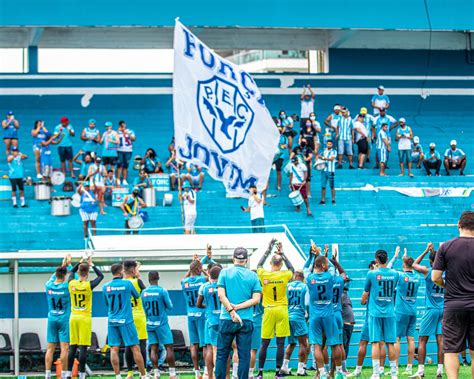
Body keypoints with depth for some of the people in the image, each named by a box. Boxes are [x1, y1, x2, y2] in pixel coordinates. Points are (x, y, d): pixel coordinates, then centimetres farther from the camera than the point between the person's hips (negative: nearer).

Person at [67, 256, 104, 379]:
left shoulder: (71, 284, -2)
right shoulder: (89, 285, -11)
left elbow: (72, 272, 21)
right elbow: (101, 276, 6)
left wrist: (80, 262, 23)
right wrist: (91, 265, 11)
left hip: (73, 318, 4)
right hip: (85, 318, -4)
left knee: (73, 347, 8)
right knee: (83, 348, -4)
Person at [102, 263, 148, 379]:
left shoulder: (105, 287, 4)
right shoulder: (127, 284, -4)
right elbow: (137, 296, 13)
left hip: (112, 321, 3)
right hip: (126, 321, -3)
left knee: (114, 349, 2)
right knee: (135, 348, 0)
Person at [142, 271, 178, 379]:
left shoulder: (144, 292, 2)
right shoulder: (162, 291, -9)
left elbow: (144, 308, 12)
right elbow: (170, 306, -2)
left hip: (150, 324, 4)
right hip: (162, 324, -4)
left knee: (153, 349, 4)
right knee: (169, 347, 1)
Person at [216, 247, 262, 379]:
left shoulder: (225, 272, 2)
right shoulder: (253, 276, 4)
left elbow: (221, 295, -7)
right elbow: (256, 299, -2)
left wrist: (232, 311, -9)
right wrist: (238, 307, -4)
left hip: (227, 319, 0)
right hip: (246, 321, 0)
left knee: (222, 354, 7)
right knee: (244, 356, 3)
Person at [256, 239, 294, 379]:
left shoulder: (263, 275, -4)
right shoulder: (285, 275, -4)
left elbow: (259, 265, 19)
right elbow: (292, 269, 20)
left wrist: (269, 250, 24)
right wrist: (282, 253, 23)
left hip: (268, 310, 1)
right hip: (282, 310, -1)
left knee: (264, 343, 6)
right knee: (280, 343, 1)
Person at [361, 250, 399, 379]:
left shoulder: (371, 274, -5)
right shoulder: (394, 274, 3)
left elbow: (366, 293, 7)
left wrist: (363, 301, 28)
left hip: (375, 312, -2)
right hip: (389, 312, 2)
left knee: (375, 343, -3)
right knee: (390, 343, 5)